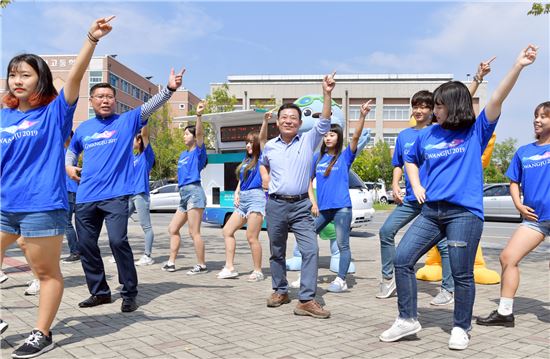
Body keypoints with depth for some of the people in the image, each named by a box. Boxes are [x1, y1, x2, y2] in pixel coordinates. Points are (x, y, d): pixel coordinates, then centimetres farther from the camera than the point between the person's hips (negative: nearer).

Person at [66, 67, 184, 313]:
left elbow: (150, 106, -13)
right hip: (85, 197, 5)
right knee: (86, 245, 9)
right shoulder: (83, 128, 15)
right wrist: (68, 166, 11)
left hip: (115, 194, -5)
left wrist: (169, 89, -29)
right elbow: (71, 150, 32)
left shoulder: (127, 121, 3)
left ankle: (129, 294, -1)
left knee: (118, 241, -16)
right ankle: (99, 292, 25)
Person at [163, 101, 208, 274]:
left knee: (194, 232, -7)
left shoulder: (198, 151, -4)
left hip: (194, 192, -9)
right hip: (184, 194, 9)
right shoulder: (183, 154, 19)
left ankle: (202, 265, 2)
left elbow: (200, 133, -20)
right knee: (172, 229, 11)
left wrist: (199, 115, -34)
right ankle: (171, 262, 17)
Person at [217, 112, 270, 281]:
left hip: (256, 197, -8)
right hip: (243, 199, 9)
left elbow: (262, 138, -15)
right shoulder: (246, 161, 19)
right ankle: (229, 268, 11)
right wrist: (236, 194, 7)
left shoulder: (261, 157, 0)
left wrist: (265, 121, -27)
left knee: (252, 237, -9)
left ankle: (258, 271, 3)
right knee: (228, 230, 7)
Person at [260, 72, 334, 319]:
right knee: (277, 252, 12)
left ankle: (306, 300, -8)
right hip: (275, 205, 2)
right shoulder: (270, 146, 7)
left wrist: (327, 94, -22)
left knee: (311, 250, -12)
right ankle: (280, 291, 30)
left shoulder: (308, 141, 0)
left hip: (301, 206, -2)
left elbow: (324, 123, -14)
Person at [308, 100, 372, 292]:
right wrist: (313, 202, 3)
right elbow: (308, 181, 13)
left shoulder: (345, 156, 1)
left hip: (341, 207, -4)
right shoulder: (317, 157, 10)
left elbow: (356, 137, -14)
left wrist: (362, 116, -27)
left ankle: (341, 281, 8)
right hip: (322, 208, 4)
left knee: (342, 244, -1)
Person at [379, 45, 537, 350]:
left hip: (465, 212, -4)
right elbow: (410, 161, 26)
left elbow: (497, 99, -11)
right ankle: (407, 319, 11)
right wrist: (416, 186, 10)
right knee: (402, 259, -2)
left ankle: (461, 328, 23)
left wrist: (518, 66, -22)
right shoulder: (427, 135, 12)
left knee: (462, 274, 3)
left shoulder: (476, 132, 1)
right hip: (431, 211, 5)